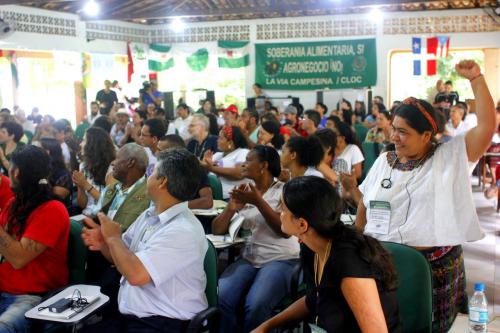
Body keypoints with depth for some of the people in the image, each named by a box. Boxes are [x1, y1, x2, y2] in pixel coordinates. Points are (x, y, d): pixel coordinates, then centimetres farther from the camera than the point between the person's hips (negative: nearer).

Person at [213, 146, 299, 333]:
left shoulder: (284, 191, 1)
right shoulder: (243, 193, 15)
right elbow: (217, 230, 11)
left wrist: (259, 202, -20)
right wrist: (231, 208, -8)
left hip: (281, 259, -4)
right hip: (248, 258, 4)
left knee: (256, 305, -31)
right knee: (221, 299, -24)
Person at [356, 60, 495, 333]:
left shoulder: (451, 157, -3)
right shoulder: (383, 161, 8)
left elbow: (487, 126, -13)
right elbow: (364, 204, 16)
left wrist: (476, 78, -16)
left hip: (435, 264, -3)